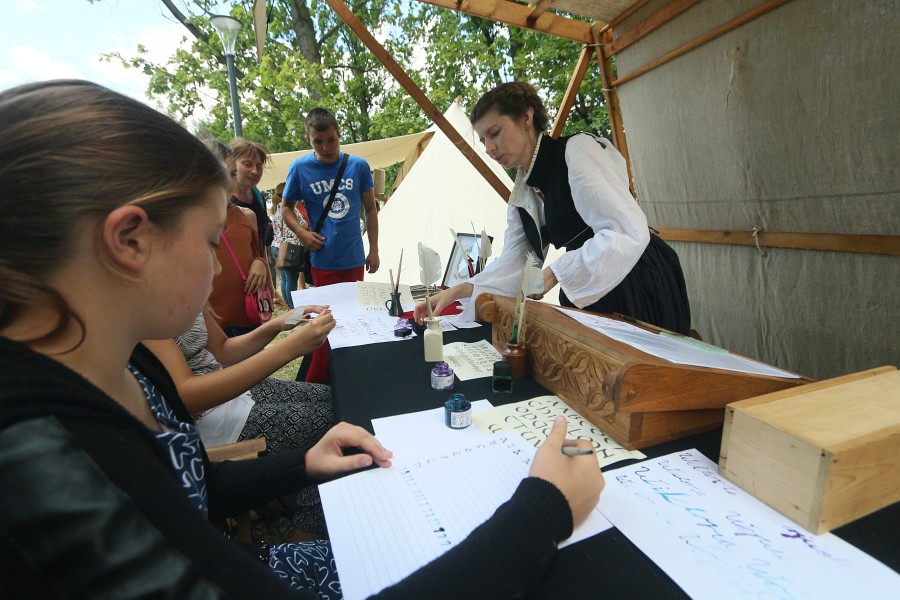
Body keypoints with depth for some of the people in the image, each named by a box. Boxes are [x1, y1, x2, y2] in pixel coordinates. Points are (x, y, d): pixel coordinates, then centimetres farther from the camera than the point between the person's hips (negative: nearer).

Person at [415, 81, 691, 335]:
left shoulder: (577, 149, -13)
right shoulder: (522, 193, 10)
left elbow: (629, 232, -23)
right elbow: (512, 263, 7)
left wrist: (553, 273, -26)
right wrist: (457, 291, -4)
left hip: (640, 287, -6)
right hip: (585, 297, 7)